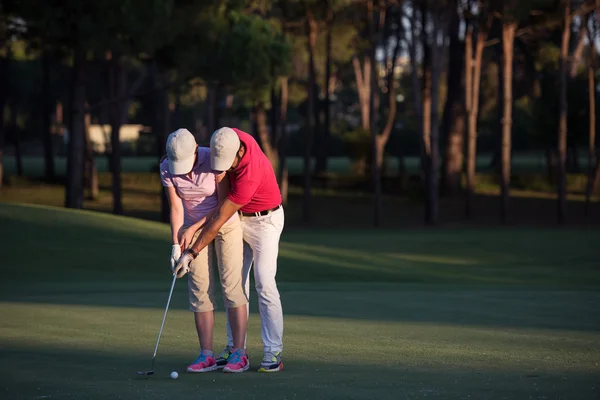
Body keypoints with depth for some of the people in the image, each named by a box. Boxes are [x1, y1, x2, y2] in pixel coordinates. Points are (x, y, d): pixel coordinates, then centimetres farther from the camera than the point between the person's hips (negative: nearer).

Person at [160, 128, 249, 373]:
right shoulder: (166, 169, -14)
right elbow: (176, 208, -10)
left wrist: (192, 229, -17)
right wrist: (176, 245, -18)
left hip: (225, 223, -3)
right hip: (193, 229, 3)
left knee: (231, 285, -10)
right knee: (199, 290, -2)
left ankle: (239, 353, -8)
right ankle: (207, 355, 0)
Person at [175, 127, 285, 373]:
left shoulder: (250, 175, -36)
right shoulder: (231, 138, -16)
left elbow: (220, 219, -31)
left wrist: (192, 252, -26)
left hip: (264, 220, -8)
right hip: (239, 218, 8)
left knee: (264, 284, -16)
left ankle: (273, 354, -14)